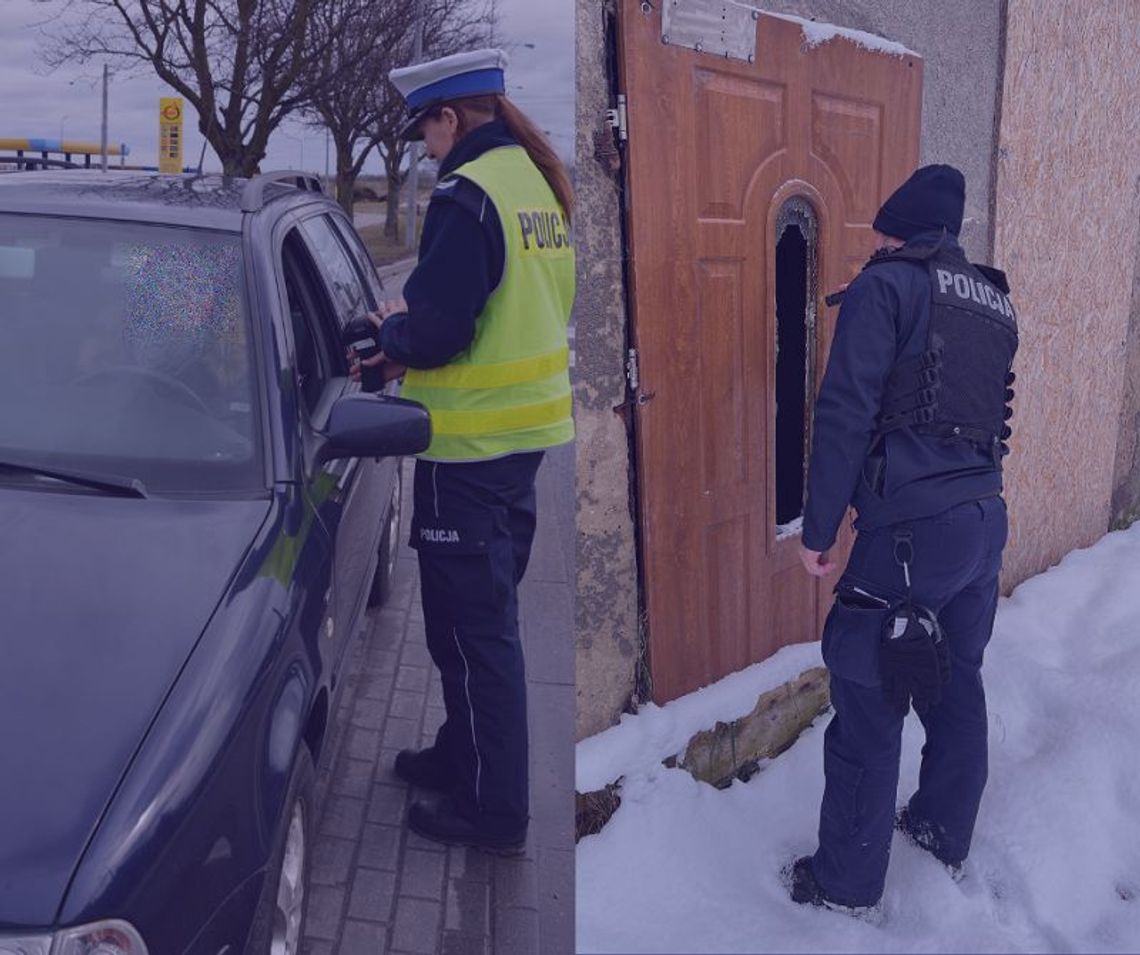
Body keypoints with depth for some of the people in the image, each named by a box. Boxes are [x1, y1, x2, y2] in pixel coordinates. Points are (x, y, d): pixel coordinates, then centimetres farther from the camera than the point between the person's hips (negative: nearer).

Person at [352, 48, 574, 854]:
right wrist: (409, 347, 12)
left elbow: (437, 332, -23)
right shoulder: (538, 184, 10)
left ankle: (493, 808, 14)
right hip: (528, 431, 9)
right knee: (489, 615, 21)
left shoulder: (466, 195, -18)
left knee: (470, 626, 2)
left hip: (472, 445, -9)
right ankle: (465, 755, 38)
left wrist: (393, 334, 0)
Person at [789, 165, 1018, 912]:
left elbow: (846, 413, -13)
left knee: (869, 706, 1)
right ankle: (947, 835, 36)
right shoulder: (994, 300, 16)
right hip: (985, 520, 8)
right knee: (957, 686, 20)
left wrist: (818, 529, -9)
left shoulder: (888, 284, -6)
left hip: (912, 529, -8)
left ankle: (848, 883, 13)